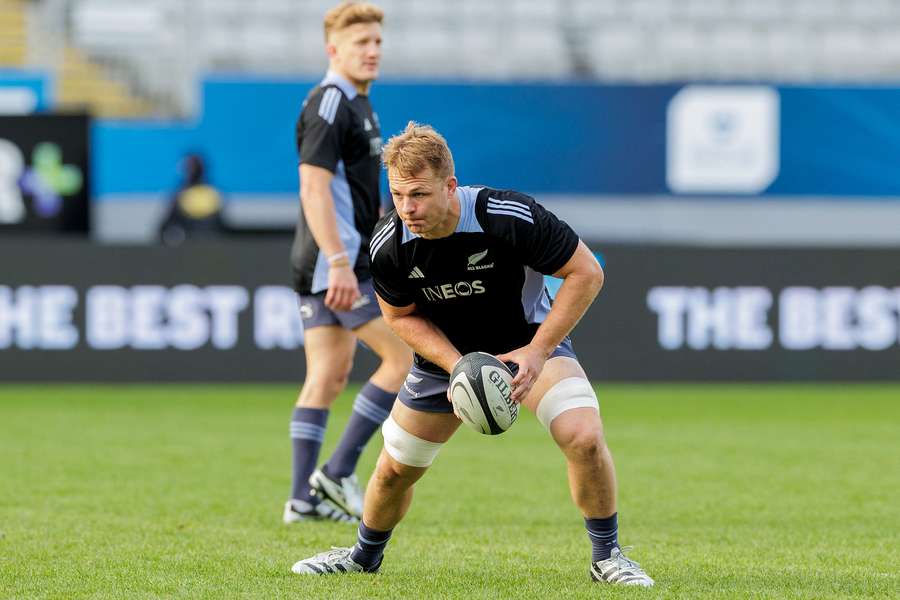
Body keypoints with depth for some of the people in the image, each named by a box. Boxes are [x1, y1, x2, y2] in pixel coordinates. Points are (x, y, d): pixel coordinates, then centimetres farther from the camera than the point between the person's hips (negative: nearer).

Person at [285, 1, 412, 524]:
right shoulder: (328, 104, -14)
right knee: (408, 358, -7)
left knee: (328, 377, 7)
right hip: (336, 263, -10)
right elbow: (313, 188, -22)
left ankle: (305, 498, 6)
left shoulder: (358, 105, 18)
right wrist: (339, 263, -28)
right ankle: (337, 472, -5)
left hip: (338, 262, 10)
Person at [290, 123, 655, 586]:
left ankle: (606, 556, -5)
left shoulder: (510, 217, -33)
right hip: (446, 352, 3)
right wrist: (457, 366, -21)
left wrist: (538, 350, -28)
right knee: (394, 469, 7)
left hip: (531, 341, -3)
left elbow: (586, 273, -22)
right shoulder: (388, 246, -23)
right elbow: (402, 316, -5)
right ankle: (365, 554, 39)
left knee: (584, 438, -26)